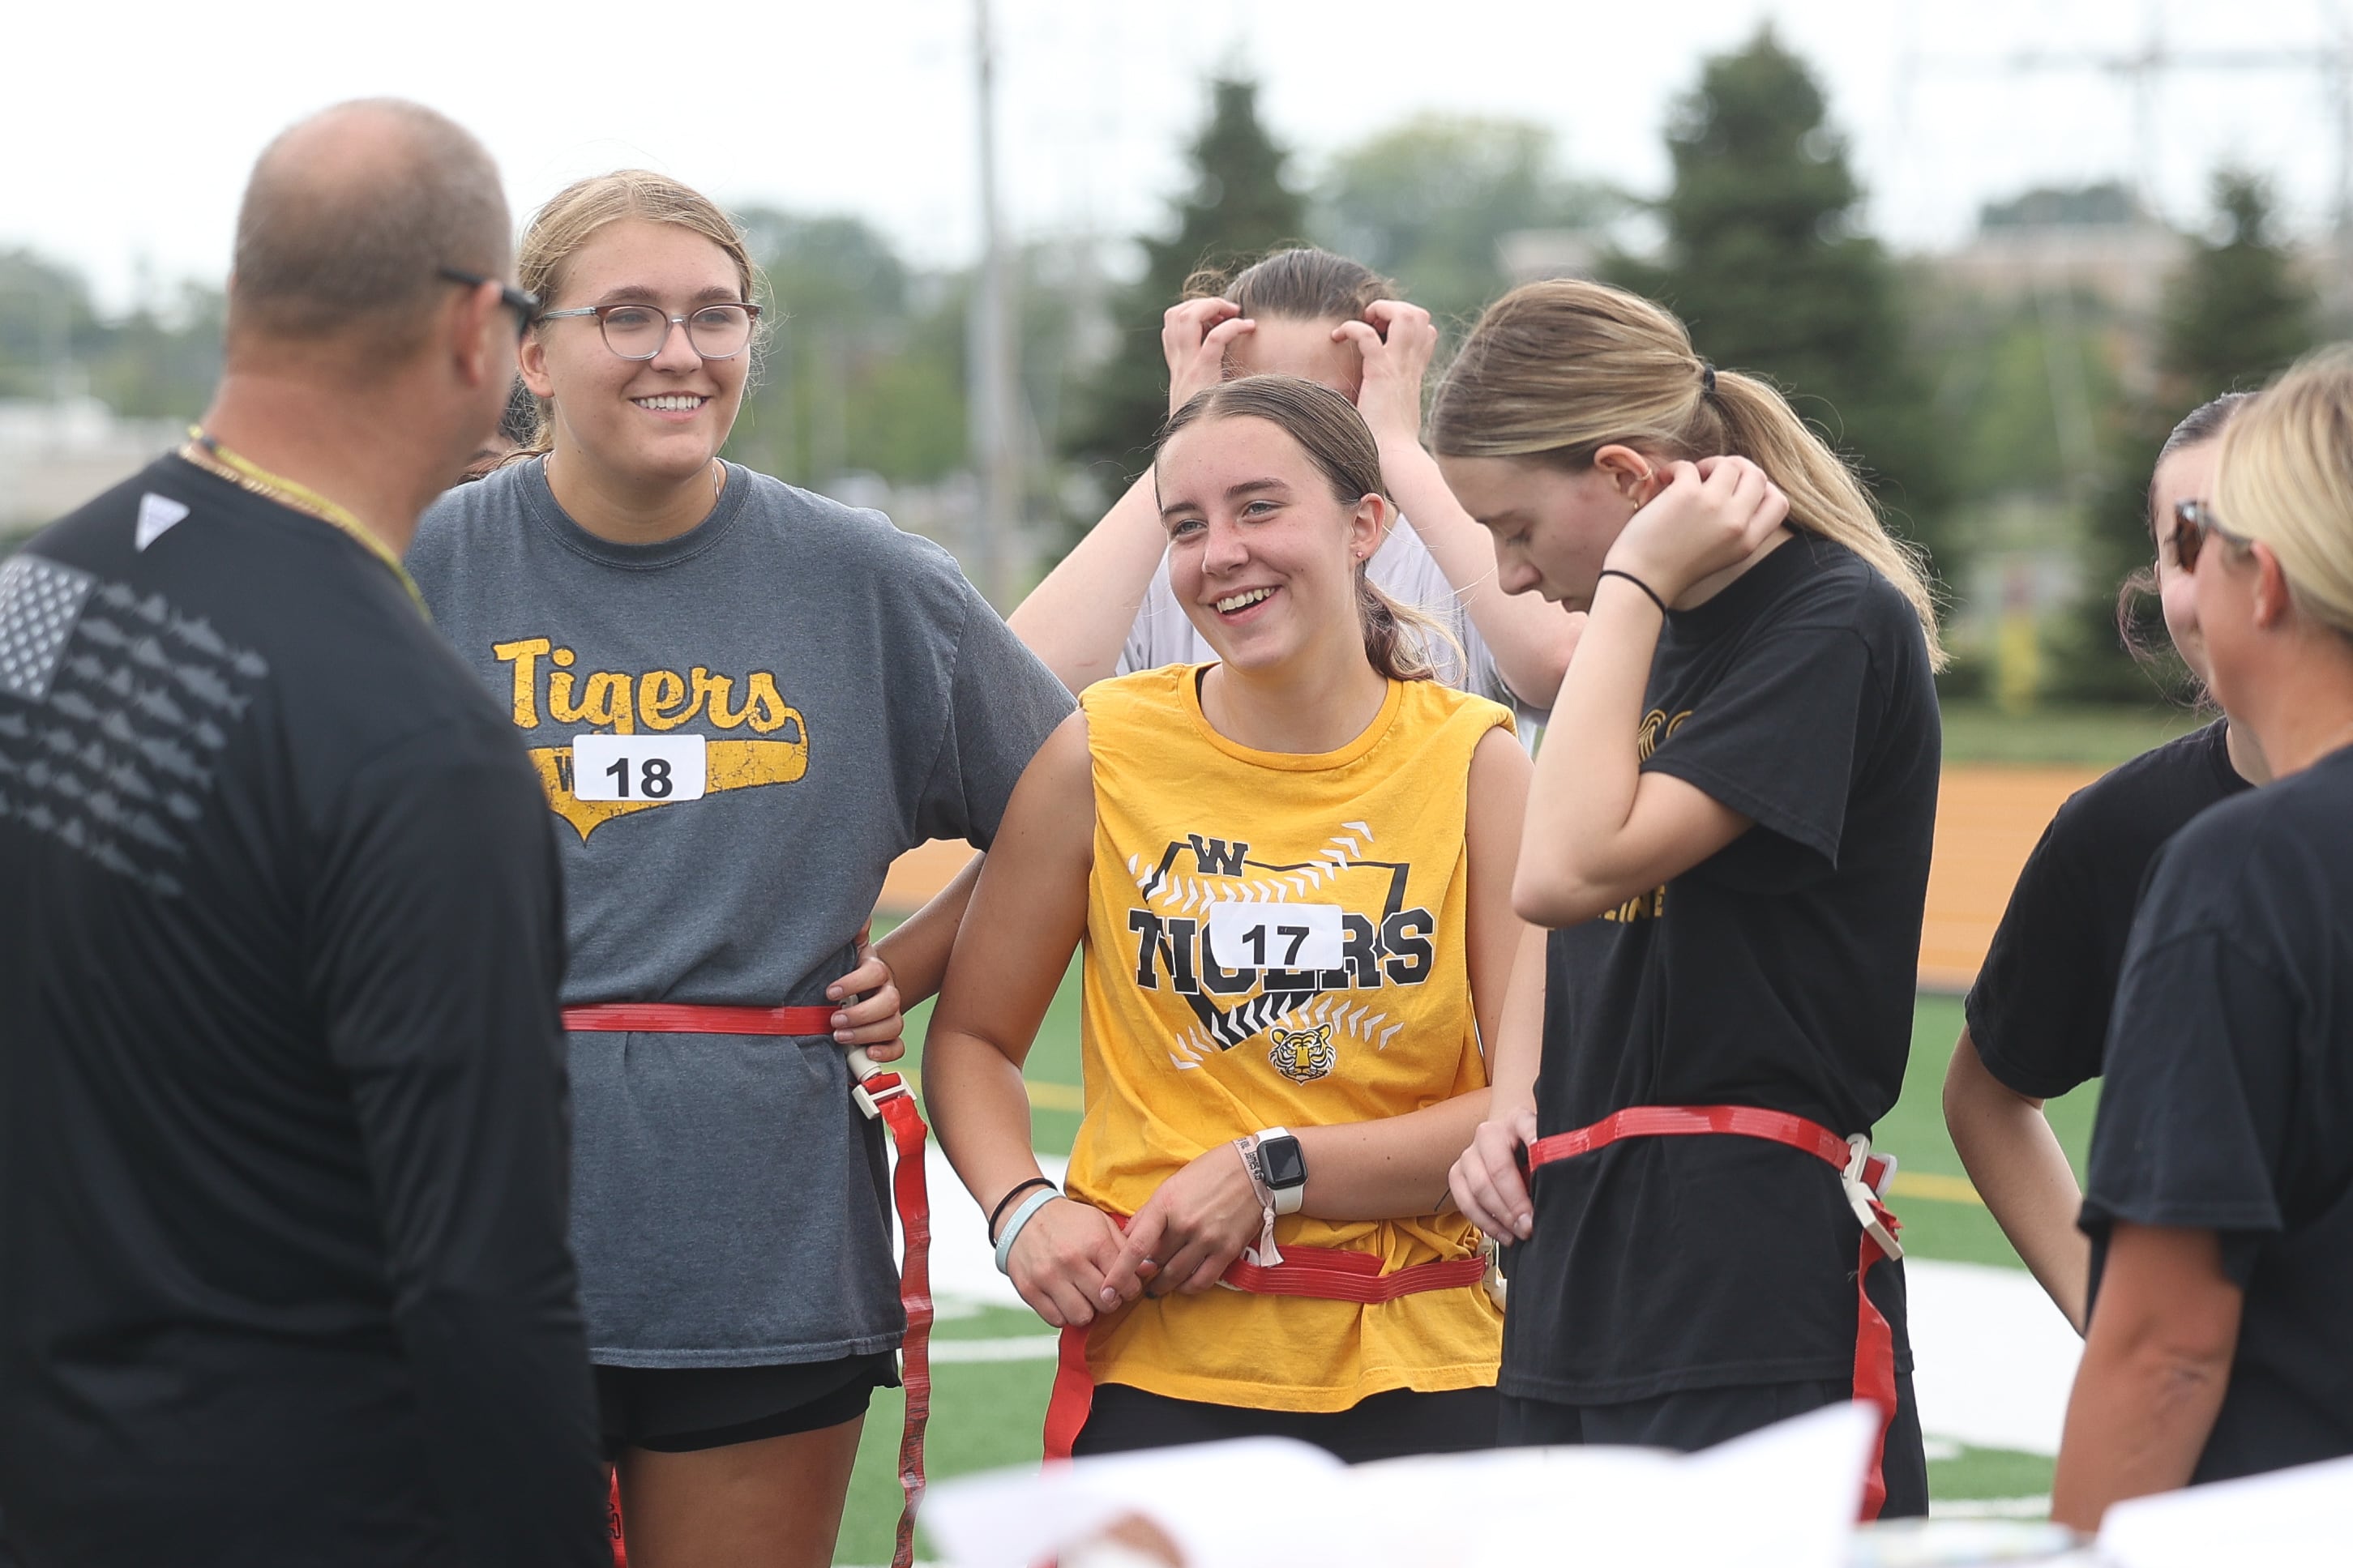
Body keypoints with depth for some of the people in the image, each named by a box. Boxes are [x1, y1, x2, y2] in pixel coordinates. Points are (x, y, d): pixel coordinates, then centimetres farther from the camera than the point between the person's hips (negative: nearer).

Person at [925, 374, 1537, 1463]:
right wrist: (1022, 1209, -9)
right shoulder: (1104, 751, 0)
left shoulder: (1471, 760, 0)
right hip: (1158, 1373, -1)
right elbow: (972, 1037, 9)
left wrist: (1273, 1174, -13)